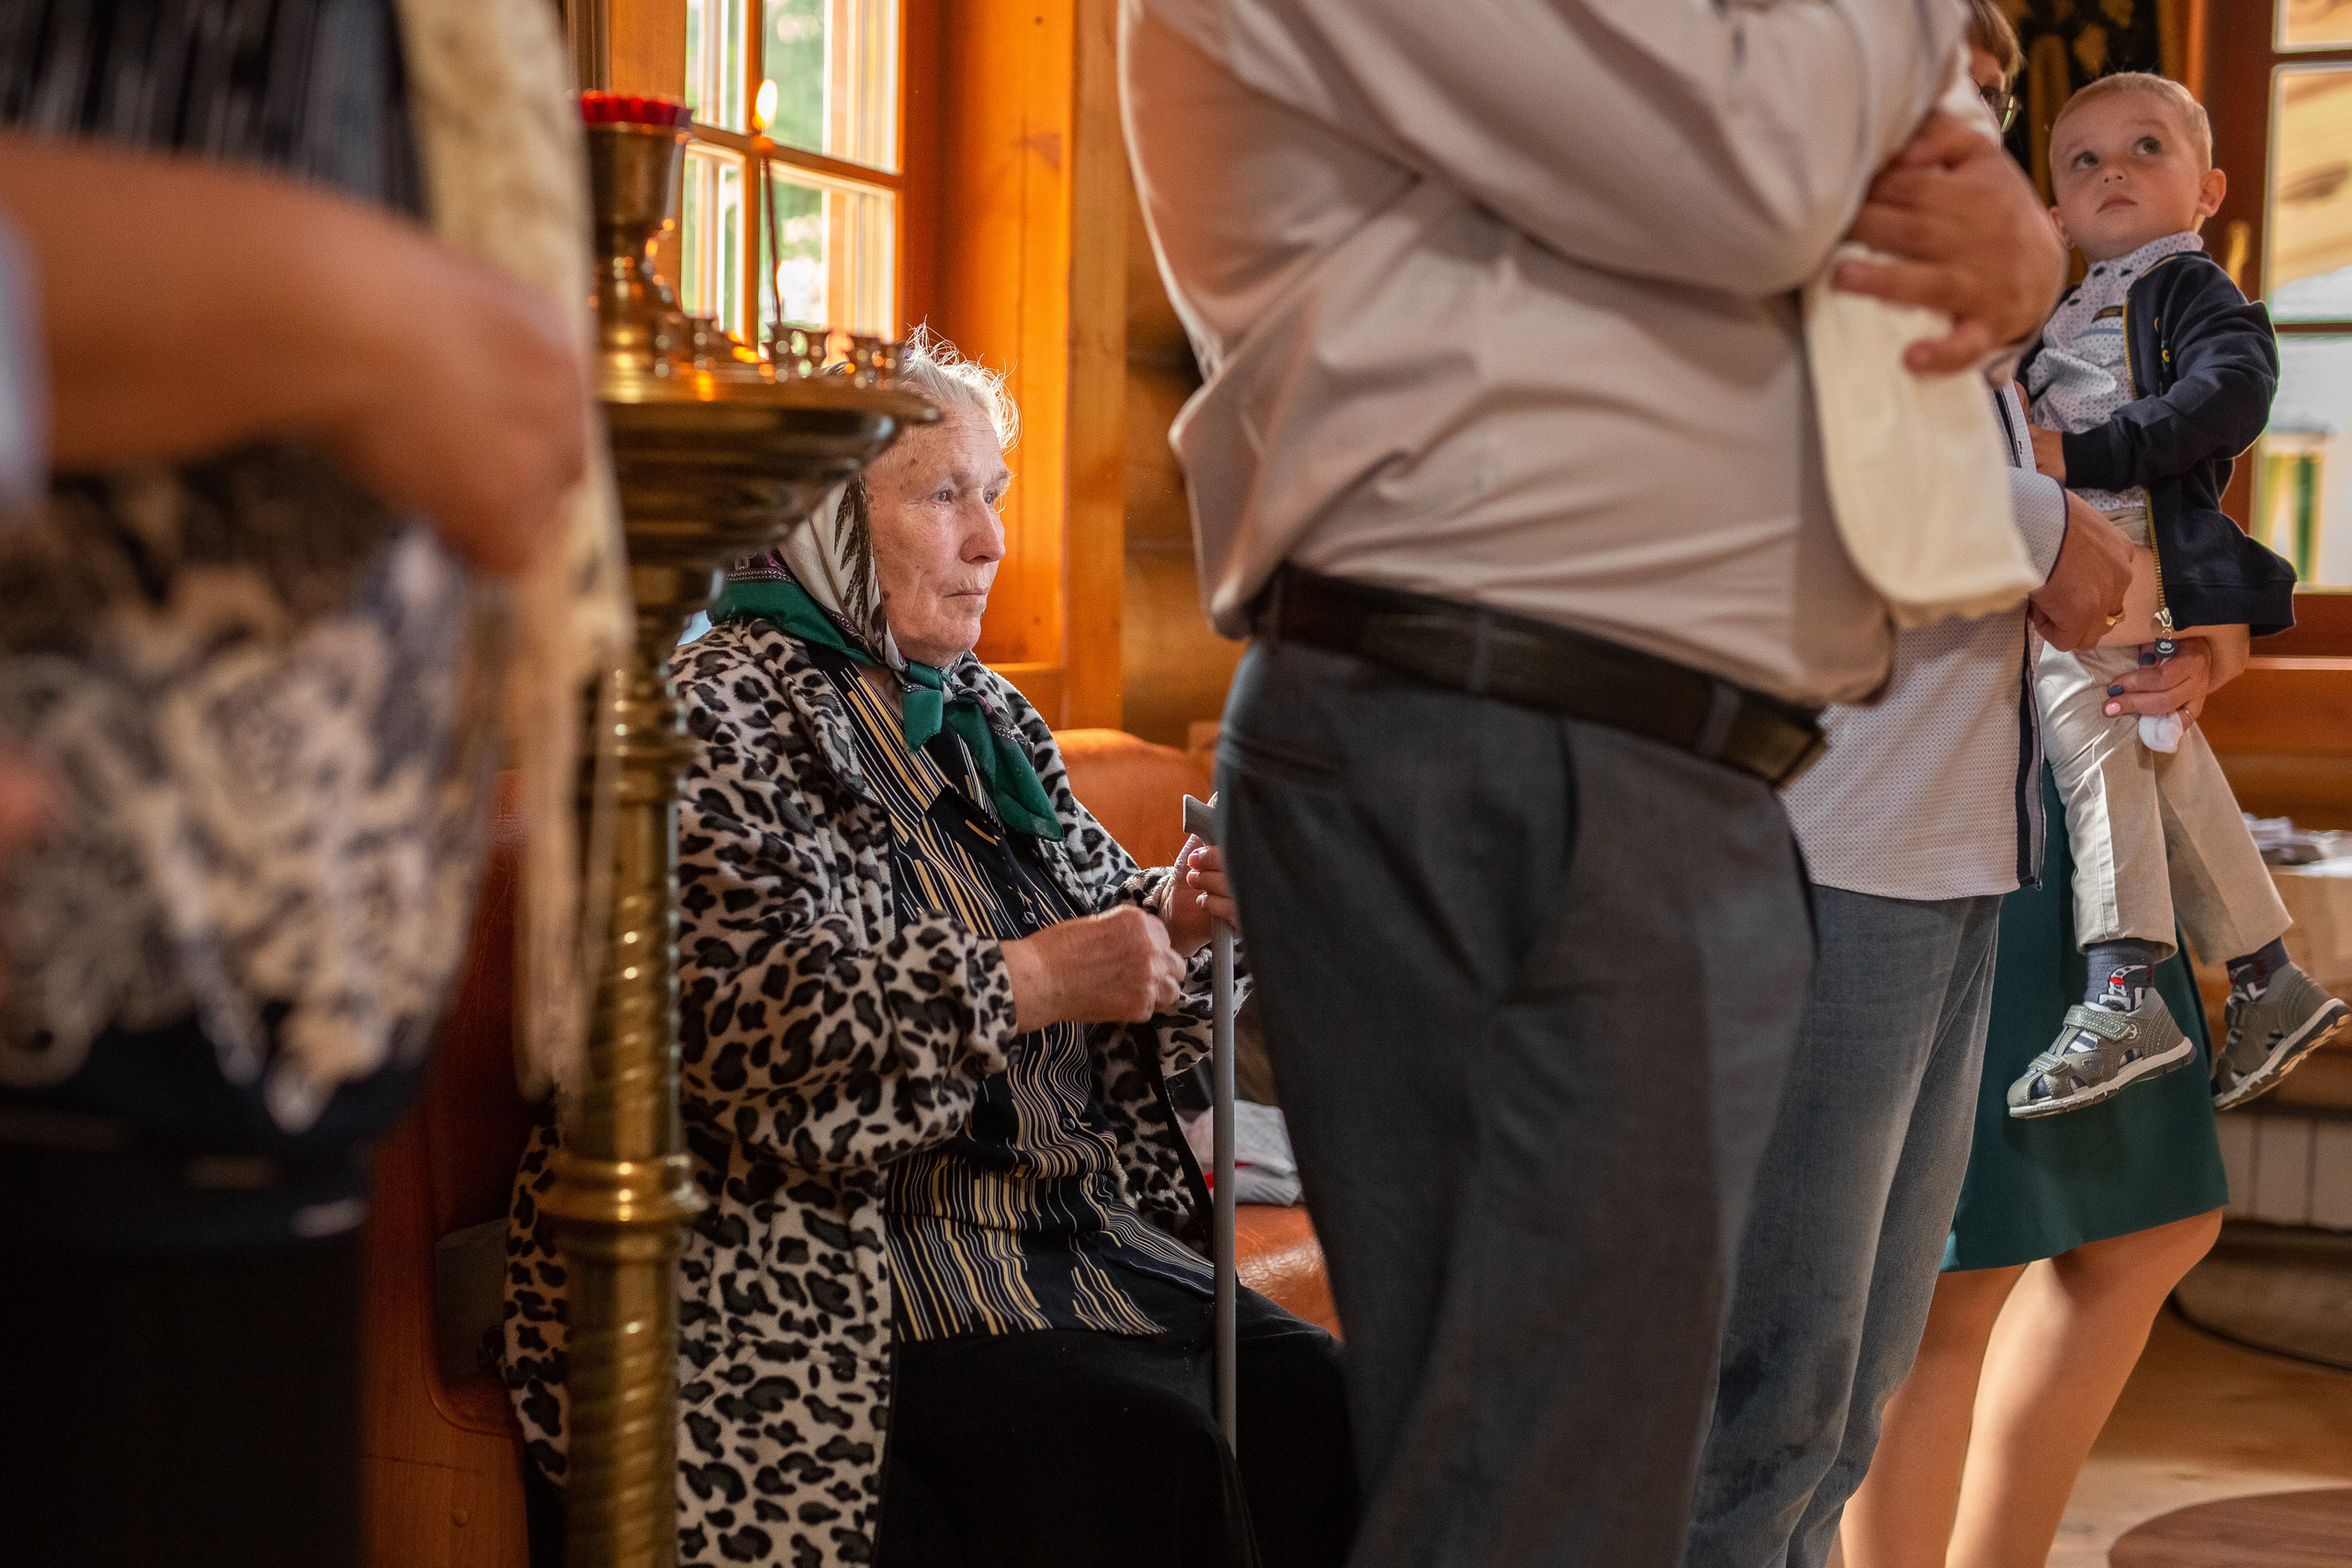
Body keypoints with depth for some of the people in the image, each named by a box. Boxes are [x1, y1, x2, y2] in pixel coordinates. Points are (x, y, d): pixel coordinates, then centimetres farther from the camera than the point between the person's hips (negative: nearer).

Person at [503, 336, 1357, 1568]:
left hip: (1083, 1230, 8)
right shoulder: (717, 716, -6)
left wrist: (1170, 921, 0)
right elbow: (740, 1015, -20)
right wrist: (1027, 983, -21)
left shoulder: (982, 713, 18)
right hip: (831, 1276, -7)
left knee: (1326, 1407, -13)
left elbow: (1094, 907, 24)